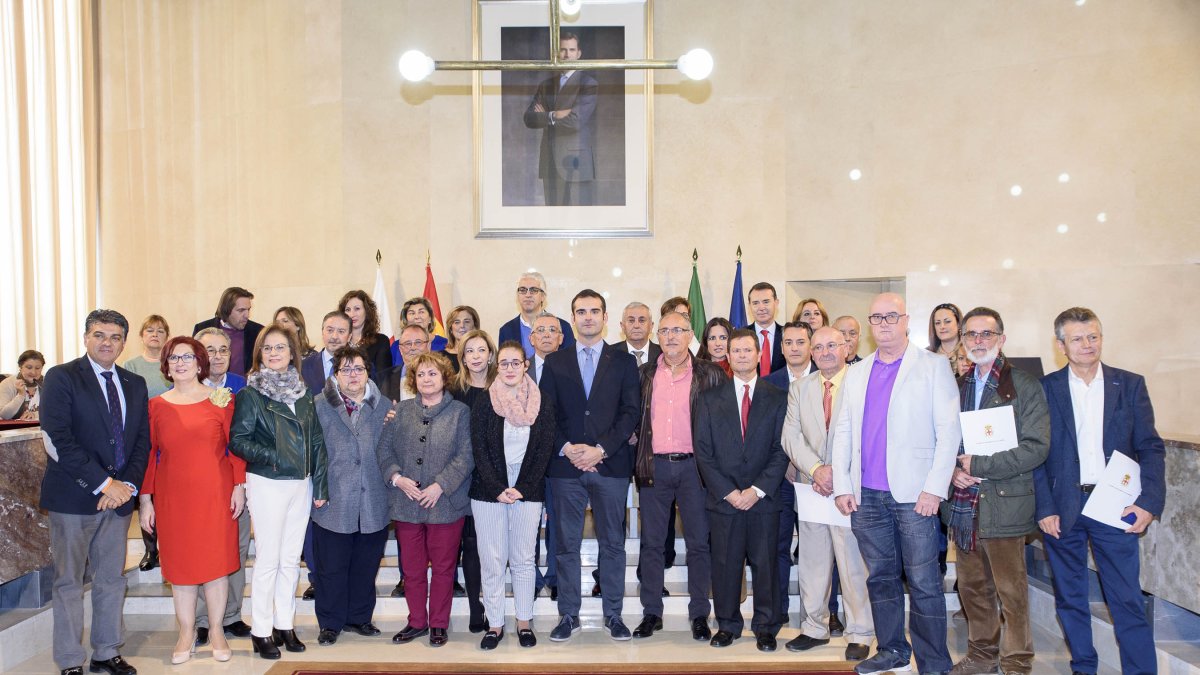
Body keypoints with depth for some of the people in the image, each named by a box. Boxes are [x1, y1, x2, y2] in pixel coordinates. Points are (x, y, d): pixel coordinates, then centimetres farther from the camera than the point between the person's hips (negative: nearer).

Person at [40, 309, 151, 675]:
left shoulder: (135, 384, 11)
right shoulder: (61, 377, -5)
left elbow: (142, 440, 9)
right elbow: (59, 439, -14)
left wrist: (127, 484, -7)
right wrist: (103, 483, -16)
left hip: (119, 496, 5)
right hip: (73, 496, -5)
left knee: (112, 580, 12)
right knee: (69, 582, 4)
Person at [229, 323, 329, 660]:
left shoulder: (302, 394, 8)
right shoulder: (251, 393, -5)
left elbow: (316, 440, 9)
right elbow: (237, 440, -9)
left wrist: (321, 485, 5)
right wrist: (272, 457, -20)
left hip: (301, 484, 4)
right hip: (267, 484, -4)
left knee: (291, 559, 11)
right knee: (268, 559, 1)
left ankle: (285, 625, 22)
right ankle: (261, 631, 12)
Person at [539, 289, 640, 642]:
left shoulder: (624, 361, 6)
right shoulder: (555, 361, 10)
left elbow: (630, 412, -1)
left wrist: (601, 449, -12)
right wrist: (567, 448, -10)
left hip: (611, 464, -1)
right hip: (565, 465, 1)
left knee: (612, 543, 6)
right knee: (566, 543, 6)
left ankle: (613, 614, 16)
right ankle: (569, 615, 16)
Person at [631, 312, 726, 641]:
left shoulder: (709, 374, 1)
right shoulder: (644, 374, 8)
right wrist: (635, 437, 4)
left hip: (693, 465, -2)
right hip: (653, 466, 2)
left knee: (699, 542, 3)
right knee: (652, 542, 7)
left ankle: (699, 614, 15)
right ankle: (651, 613, 16)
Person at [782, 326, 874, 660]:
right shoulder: (799, 389, 11)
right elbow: (791, 436, 3)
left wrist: (837, 473, -14)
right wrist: (816, 469, -11)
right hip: (812, 488, 4)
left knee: (854, 563, 0)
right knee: (811, 563, 10)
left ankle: (859, 634, 14)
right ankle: (815, 628, 23)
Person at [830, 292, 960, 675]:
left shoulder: (933, 367, 0)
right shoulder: (856, 374, 14)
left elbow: (949, 431, -5)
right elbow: (841, 432, 13)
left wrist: (934, 489, -12)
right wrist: (842, 486, 5)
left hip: (914, 495, -4)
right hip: (866, 496, 5)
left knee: (923, 584, -2)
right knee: (880, 578, 13)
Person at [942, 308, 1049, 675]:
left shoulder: (1026, 386, -4)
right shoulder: (956, 386, 12)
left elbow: (1035, 448, -12)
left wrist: (977, 465, -15)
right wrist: (952, 469, -6)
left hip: (1003, 504, -5)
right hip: (962, 503, 5)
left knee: (1011, 591, 3)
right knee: (972, 588, 14)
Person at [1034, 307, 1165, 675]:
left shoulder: (1130, 385, 4)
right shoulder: (1045, 389, 0)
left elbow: (1150, 448, 4)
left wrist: (1149, 502, -7)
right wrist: (1044, 508, -7)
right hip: (1062, 508, 0)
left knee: (1128, 600, -1)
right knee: (1070, 597, 11)